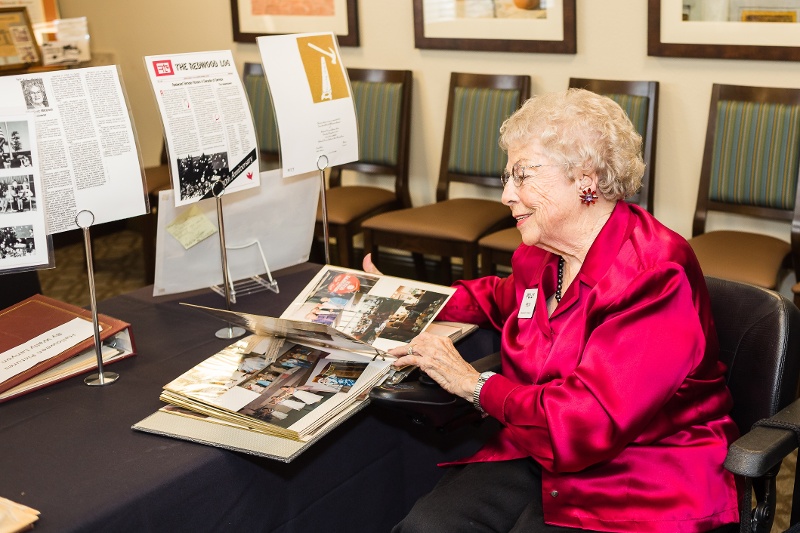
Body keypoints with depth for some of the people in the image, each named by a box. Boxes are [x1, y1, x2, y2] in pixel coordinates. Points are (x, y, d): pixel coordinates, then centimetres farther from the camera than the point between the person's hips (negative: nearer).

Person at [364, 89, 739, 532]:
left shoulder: (654, 276, -20)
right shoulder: (541, 254, 6)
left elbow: (589, 421, -24)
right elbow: (500, 297, 32)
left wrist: (475, 386, -13)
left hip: (643, 490, -6)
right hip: (543, 459, 7)